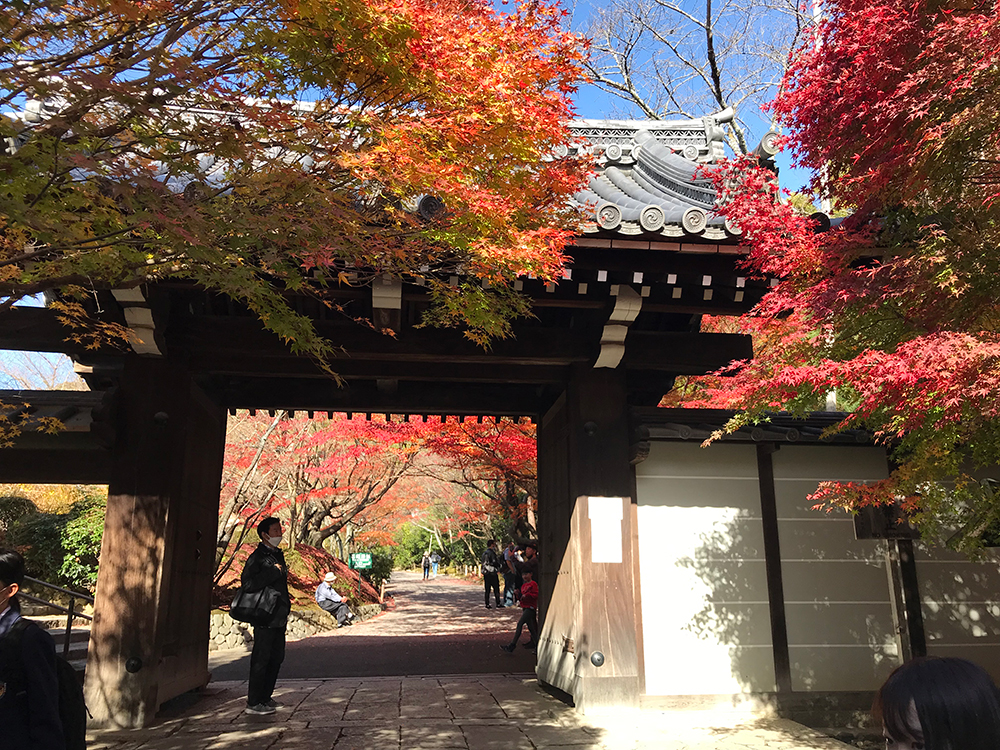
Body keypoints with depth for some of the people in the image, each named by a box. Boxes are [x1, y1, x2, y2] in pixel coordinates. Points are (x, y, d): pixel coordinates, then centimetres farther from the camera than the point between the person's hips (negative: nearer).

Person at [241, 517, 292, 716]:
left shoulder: (278, 555, 16)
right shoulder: (257, 557, -11)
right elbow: (247, 583, -24)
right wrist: (274, 572, -22)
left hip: (279, 617, 9)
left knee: (276, 658, 14)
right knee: (261, 660, -3)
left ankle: (265, 697, 25)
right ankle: (253, 702, 6)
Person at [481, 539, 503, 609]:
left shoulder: (484, 553, 15)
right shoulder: (492, 553, -13)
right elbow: (495, 563, -17)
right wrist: (498, 570, -7)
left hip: (485, 574, 8)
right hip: (492, 573, -8)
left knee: (487, 590, 9)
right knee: (496, 589, -3)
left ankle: (487, 604, 8)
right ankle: (498, 604, -3)